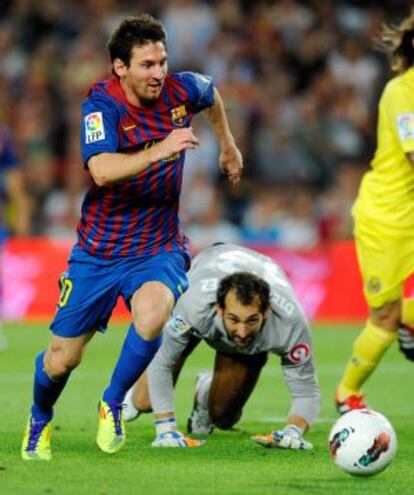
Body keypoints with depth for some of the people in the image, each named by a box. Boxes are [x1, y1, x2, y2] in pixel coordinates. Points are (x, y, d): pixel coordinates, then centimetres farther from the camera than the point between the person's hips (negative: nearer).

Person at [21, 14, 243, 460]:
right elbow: (102, 170, -38)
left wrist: (227, 145, 31)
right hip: (99, 251, -2)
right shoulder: (102, 105, -19)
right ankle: (40, 421, 41)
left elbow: (211, 93, 21)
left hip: (159, 247, 2)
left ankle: (113, 403, -6)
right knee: (61, 360, 5)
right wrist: (160, 150, -48)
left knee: (153, 311, -33)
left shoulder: (181, 90, -6)